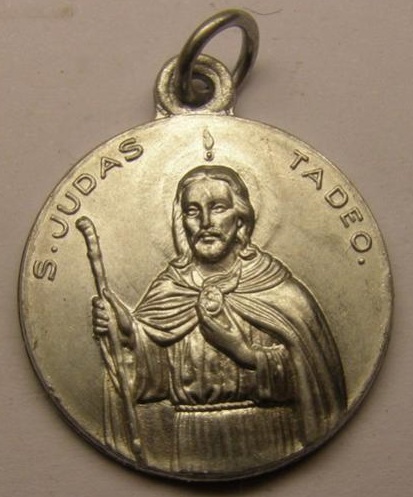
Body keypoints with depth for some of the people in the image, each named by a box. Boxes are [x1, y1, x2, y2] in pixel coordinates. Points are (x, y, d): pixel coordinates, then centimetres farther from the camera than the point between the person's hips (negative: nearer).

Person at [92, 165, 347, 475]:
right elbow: (153, 374, 1)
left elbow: (308, 375, -5)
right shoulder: (168, 290, 6)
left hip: (262, 445, -1)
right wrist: (128, 333, -15)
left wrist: (241, 350, -14)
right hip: (184, 446, 1)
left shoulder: (275, 286, 0)